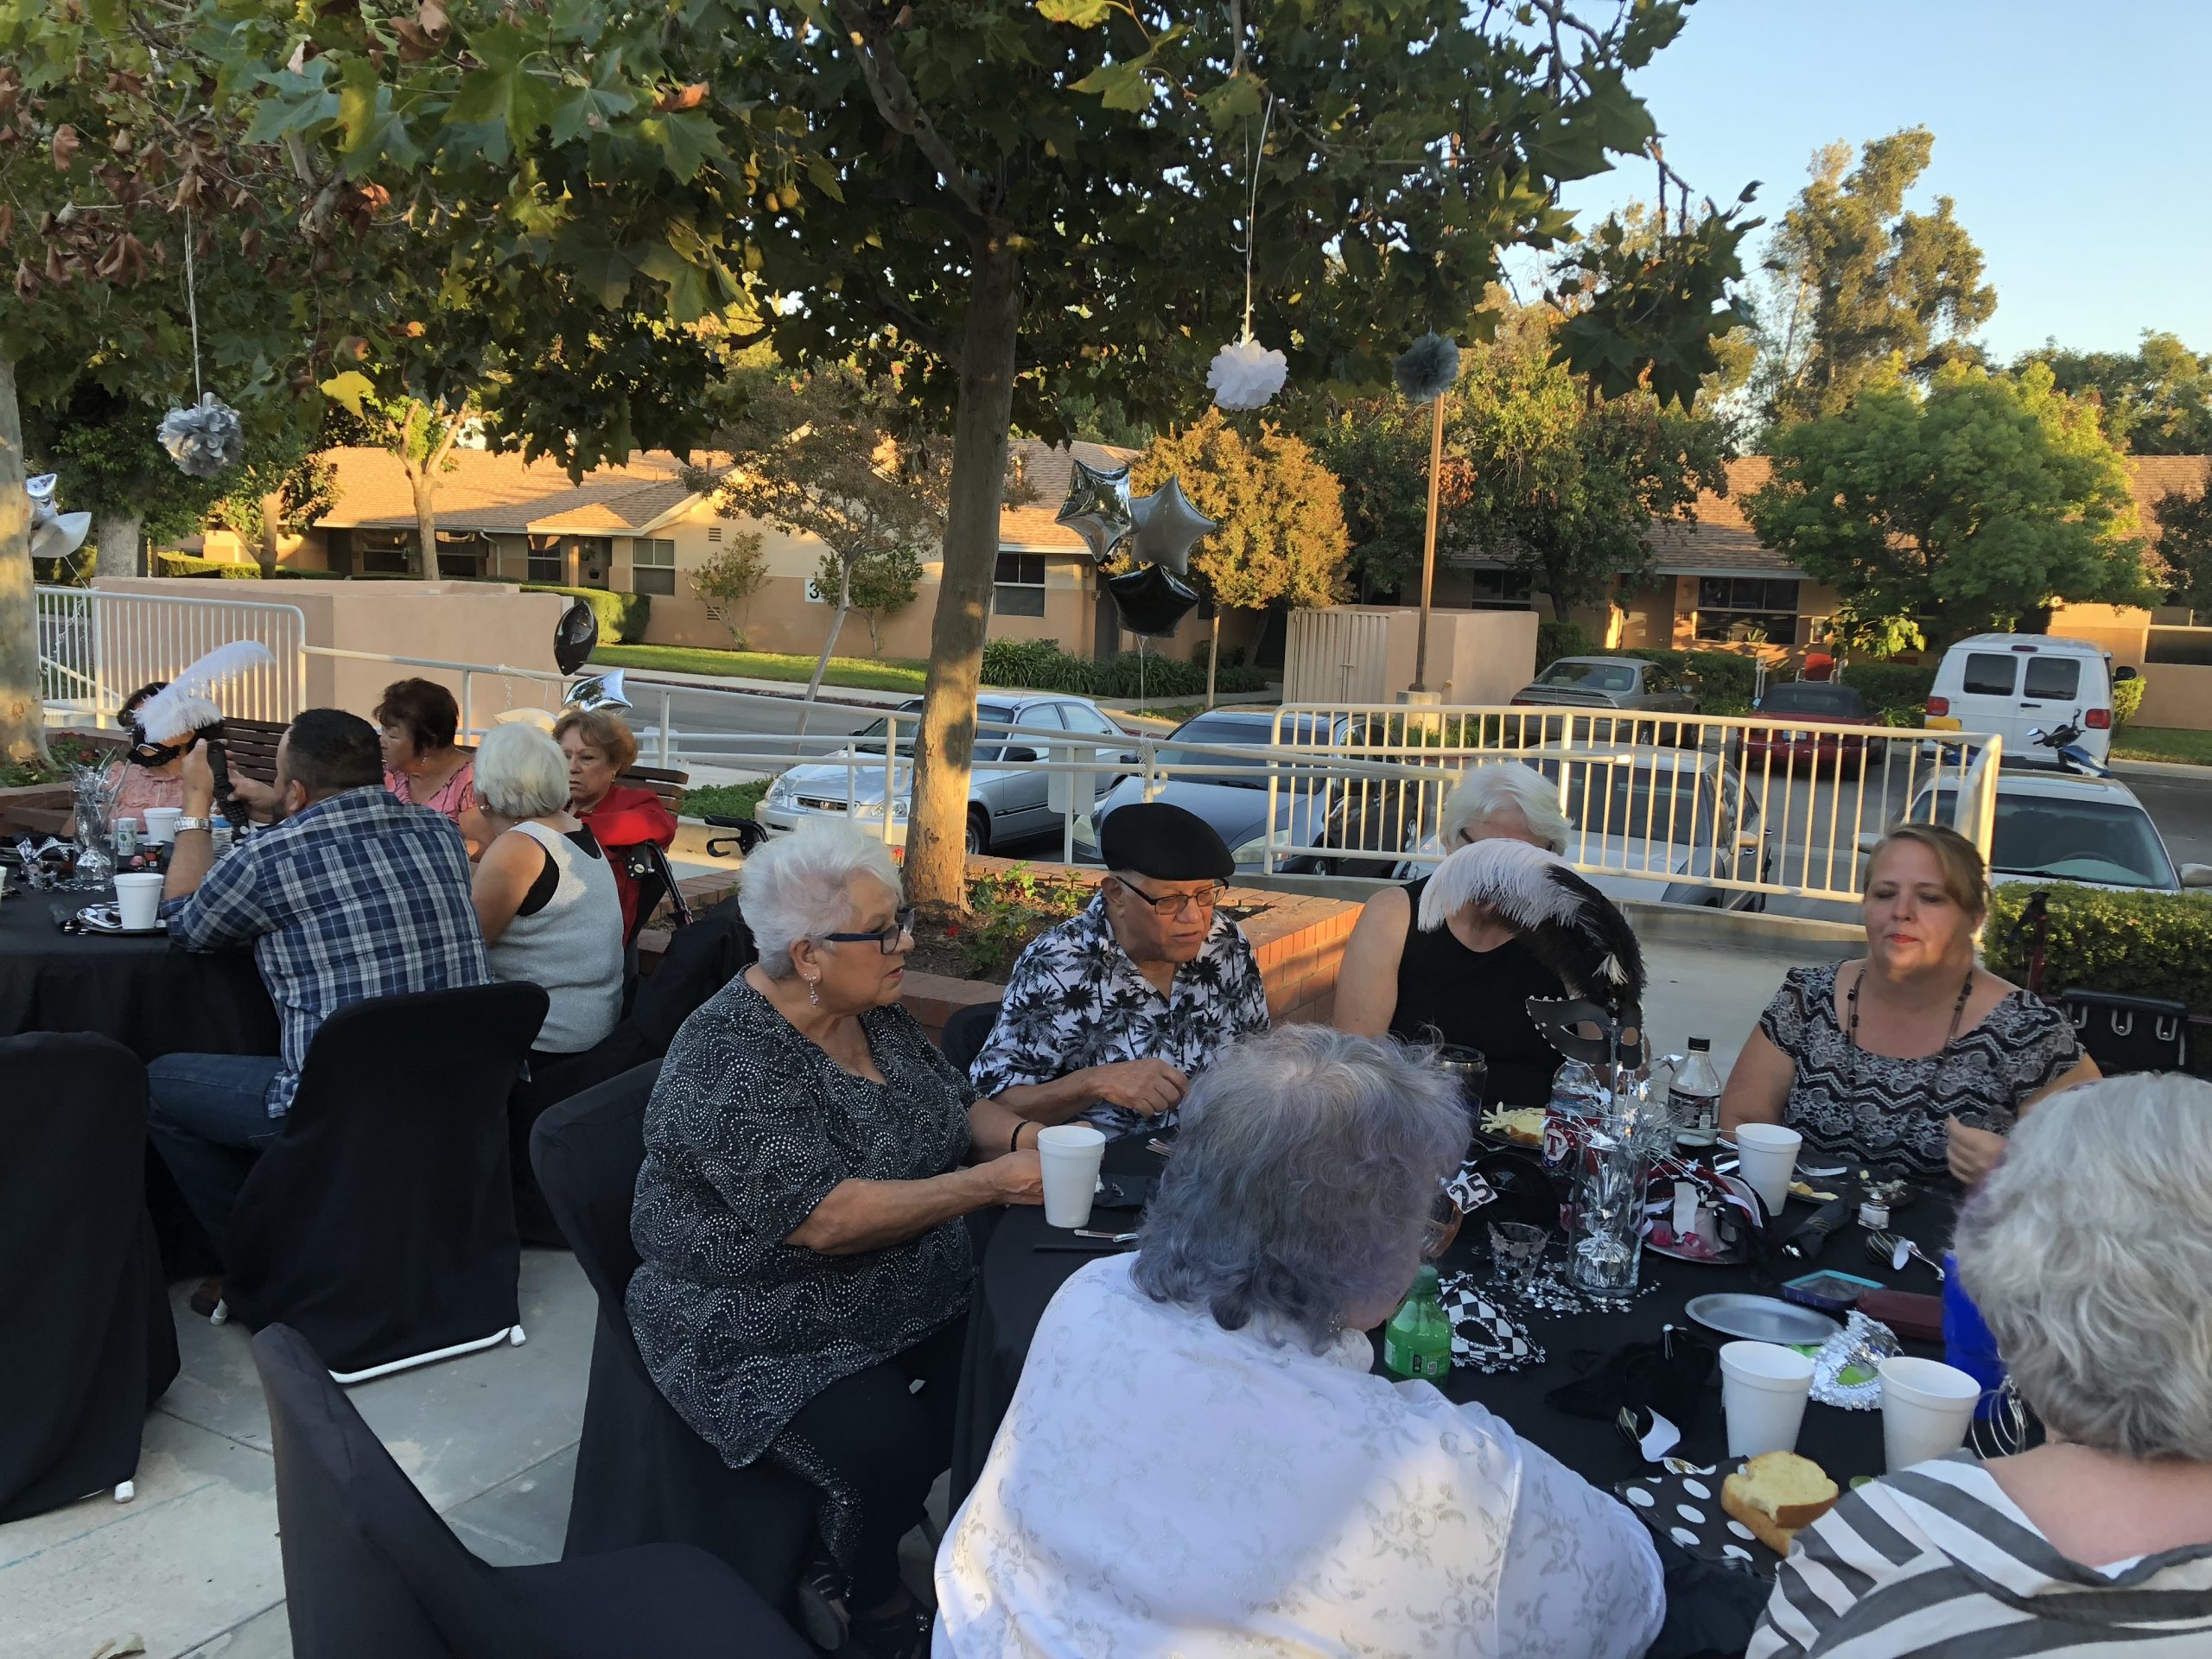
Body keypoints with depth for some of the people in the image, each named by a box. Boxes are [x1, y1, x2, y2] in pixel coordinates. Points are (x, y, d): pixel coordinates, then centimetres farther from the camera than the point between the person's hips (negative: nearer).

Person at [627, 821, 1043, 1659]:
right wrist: (991, 1183, -28)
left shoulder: (874, 1010, 1)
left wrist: (1019, 1134, -11)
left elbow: (958, 1103, 11)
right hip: (773, 1331, -7)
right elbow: (827, 1218, -30)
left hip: (915, 1290, 7)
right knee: (895, 1450, -25)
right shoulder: (728, 1058, -23)